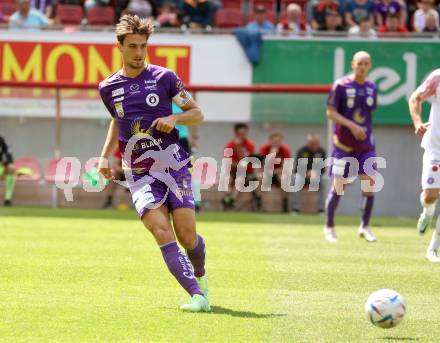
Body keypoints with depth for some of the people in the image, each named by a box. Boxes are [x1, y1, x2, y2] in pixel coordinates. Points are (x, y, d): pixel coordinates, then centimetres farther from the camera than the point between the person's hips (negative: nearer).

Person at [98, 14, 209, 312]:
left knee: (187, 237, -5)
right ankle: (197, 296, -22)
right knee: (163, 234, -19)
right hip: (138, 174, 1)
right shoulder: (108, 88, 8)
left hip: (174, 169, -1)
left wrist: (174, 119, -13)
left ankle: (200, 274, 30)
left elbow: (197, 114, 7)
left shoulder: (164, 77, 1)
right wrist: (105, 156, 17)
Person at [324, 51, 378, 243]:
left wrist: (365, 131, 12)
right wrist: (351, 126, -20)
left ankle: (365, 227, 8)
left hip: (365, 144, 4)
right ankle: (329, 227, 14)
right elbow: (330, 112, -10)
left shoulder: (371, 88, 8)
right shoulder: (341, 85, -8)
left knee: (370, 184, -5)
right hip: (344, 143, -4)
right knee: (338, 186, -1)